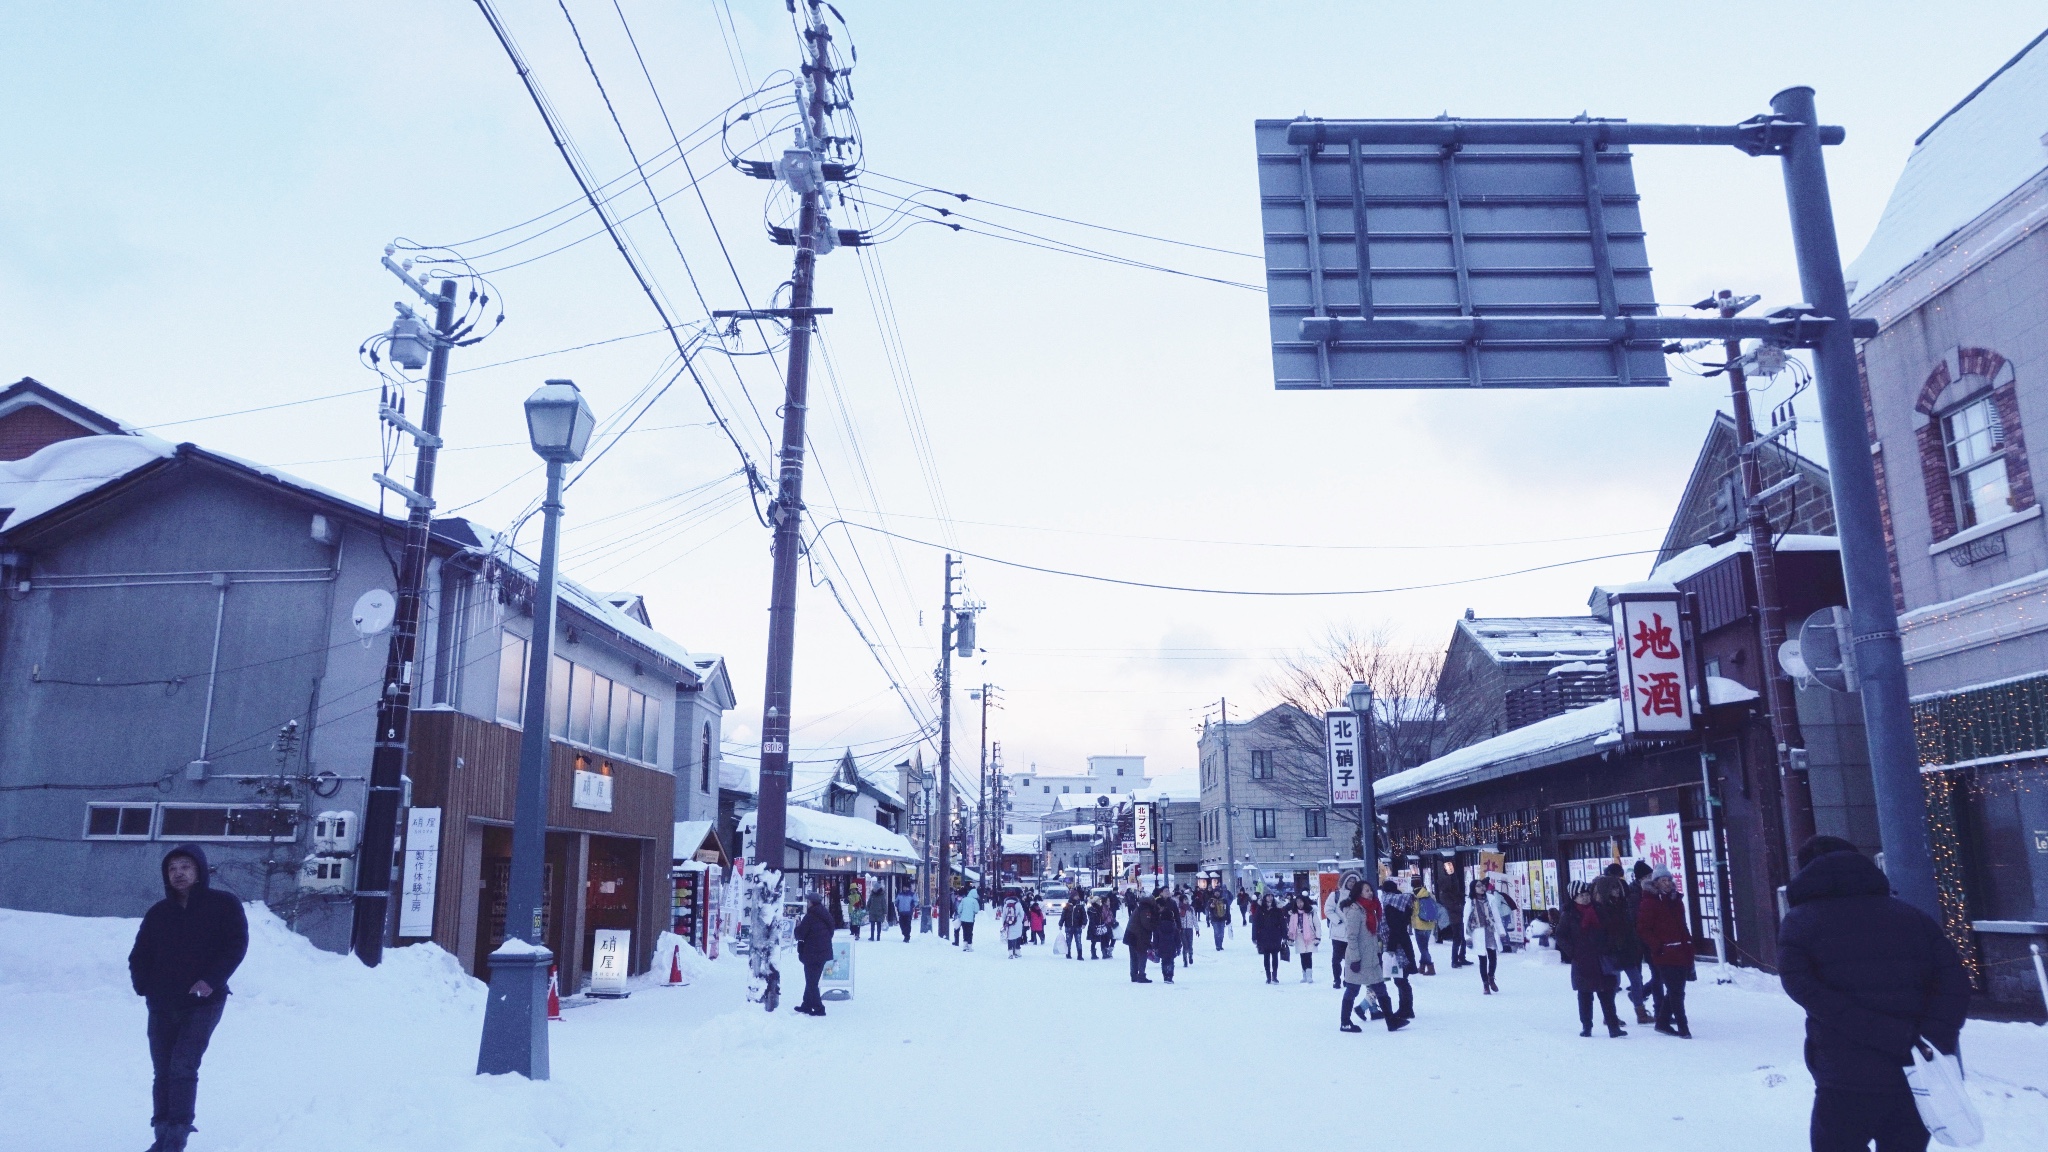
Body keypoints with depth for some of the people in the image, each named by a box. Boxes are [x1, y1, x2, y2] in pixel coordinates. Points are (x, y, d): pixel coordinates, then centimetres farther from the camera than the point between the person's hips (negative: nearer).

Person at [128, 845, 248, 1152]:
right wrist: (143, 985, -1)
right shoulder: (158, 912, 10)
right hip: (162, 1006, 5)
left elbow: (236, 945, -8)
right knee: (162, 1072, 7)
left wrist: (211, 980, -19)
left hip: (203, 1003, -5)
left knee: (182, 1068, -12)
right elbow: (139, 955, 16)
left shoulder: (223, 904, -3)